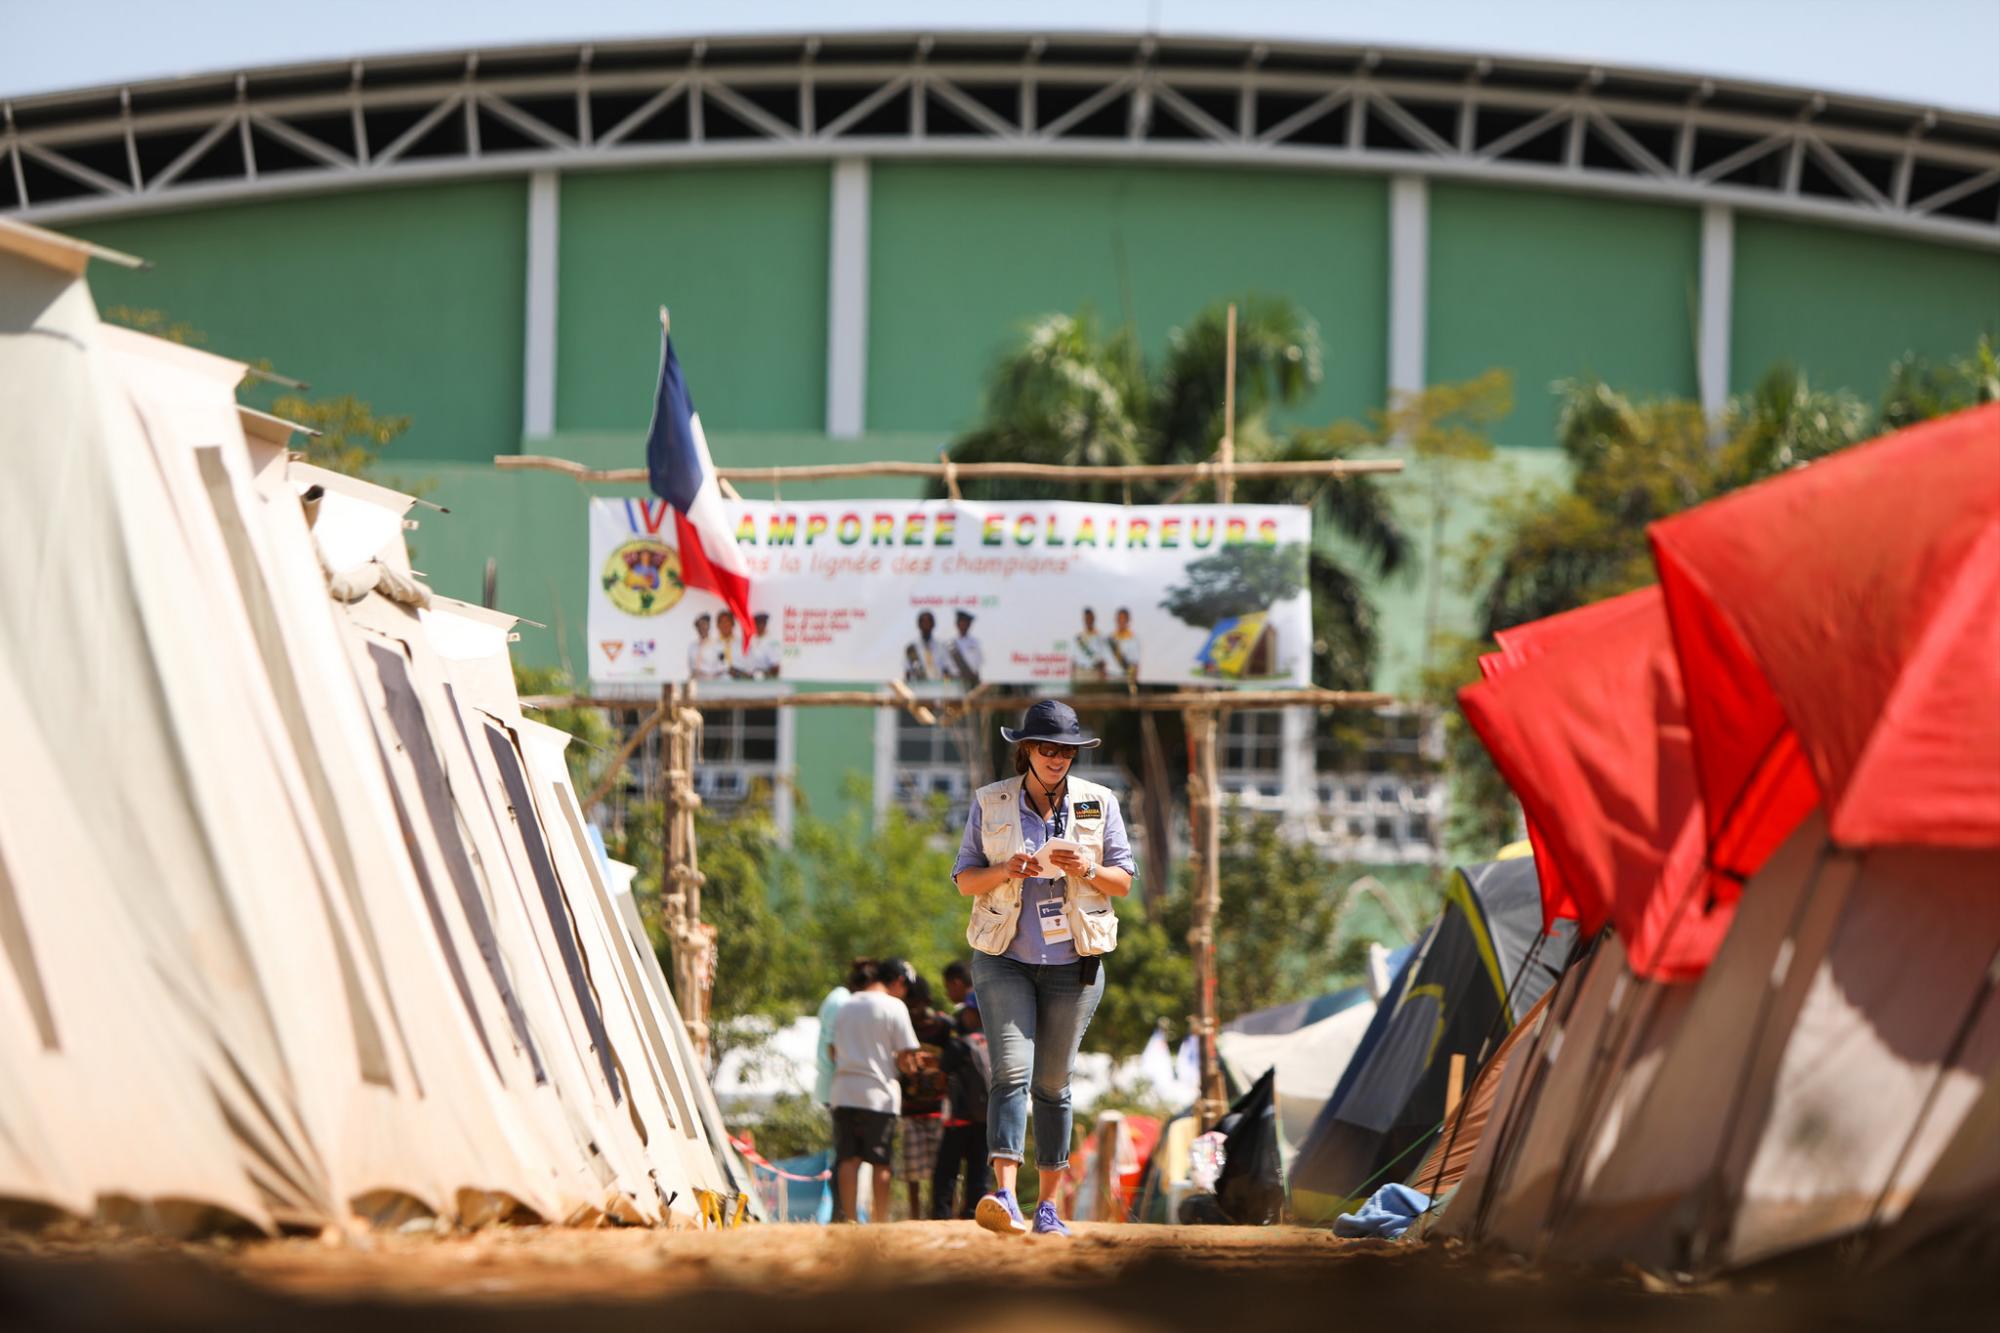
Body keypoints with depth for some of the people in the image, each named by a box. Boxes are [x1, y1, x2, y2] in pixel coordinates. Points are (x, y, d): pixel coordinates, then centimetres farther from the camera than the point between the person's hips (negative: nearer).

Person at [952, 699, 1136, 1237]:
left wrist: (1087, 870, -14)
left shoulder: (1098, 803, 5)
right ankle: (1004, 1196, -27)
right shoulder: (989, 803, 4)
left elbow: (1123, 881, 6)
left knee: (1052, 1083, 6)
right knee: (1012, 1071, -17)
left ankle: (1048, 1207, 13)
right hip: (1005, 959, -1)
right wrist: (1005, 870, -15)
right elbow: (964, 879, 5)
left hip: (1073, 962, 1)